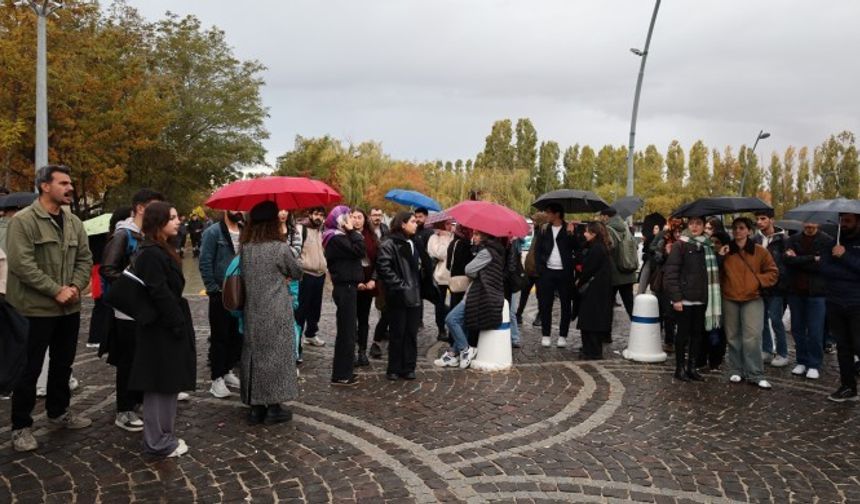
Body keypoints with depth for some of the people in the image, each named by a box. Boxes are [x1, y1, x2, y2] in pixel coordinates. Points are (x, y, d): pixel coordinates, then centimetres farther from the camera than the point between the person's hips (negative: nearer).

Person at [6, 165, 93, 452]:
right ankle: (21, 426, 16)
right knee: (29, 369, 3)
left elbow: (85, 258, 10)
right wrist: (56, 290, -20)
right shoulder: (23, 221, -13)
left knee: (63, 364, 19)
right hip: (35, 308, -7)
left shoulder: (74, 222, 9)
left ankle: (58, 412, 36)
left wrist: (76, 286, -8)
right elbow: (21, 264, -20)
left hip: (69, 308, 7)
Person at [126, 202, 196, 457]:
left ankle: (164, 435, 27)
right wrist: (178, 326, -18)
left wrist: (180, 324, 15)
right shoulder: (151, 254, -19)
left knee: (166, 384, 17)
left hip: (166, 327, 10)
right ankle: (159, 442, 11)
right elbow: (160, 295, -22)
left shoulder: (162, 251, 13)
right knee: (160, 385, 0)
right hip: (161, 330, -10)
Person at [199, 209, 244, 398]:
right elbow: (204, 264, -11)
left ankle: (228, 371, 26)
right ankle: (216, 378, 11)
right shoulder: (213, 232, -9)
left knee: (237, 336, 11)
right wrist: (213, 289, -13)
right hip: (221, 295, -5)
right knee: (219, 337, 2)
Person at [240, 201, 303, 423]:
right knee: (276, 354, 5)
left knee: (254, 353, 11)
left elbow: (244, 276, 10)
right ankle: (274, 407, 10)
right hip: (276, 313, -5)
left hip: (252, 313, 5)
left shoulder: (244, 249, 1)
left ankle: (255, 407, 18)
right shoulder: (280, 248, -13)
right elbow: (297, 272, 0)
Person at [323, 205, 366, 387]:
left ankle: (343, 369, 24)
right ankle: (341, 375, 1)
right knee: (347, 330, -5)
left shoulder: (338, 237, 16)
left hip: (346, 286, 10)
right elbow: (360, 252, -22)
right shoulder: (337, 239, -15)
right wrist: (353, 232, -14)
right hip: (345, 288, -10)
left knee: (346, 329, 15)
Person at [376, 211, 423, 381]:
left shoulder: (413, 243, 16)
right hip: (398, 297, -7)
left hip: (413, 296, 7)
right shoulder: (389, 243, -10)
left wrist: (418, 288, 15)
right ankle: (394, 369, 12)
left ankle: (408, 368, 16)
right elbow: (383, 268, -18)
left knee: (411, 334, 8)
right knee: (397, 334, 2)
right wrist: (400, 285, -17)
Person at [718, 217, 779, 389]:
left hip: (752, 299, -2)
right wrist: (720, 258, -6)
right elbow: (717, 273, 10)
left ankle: (755, 374, 1)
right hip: (729, 299, 2)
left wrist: (758, 280, -10)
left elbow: (773, 272, 6)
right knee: (733, 337, 8)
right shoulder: (726, 251, 7)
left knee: (752, 337, -8)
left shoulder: (760, 251, 1)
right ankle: (736, 371, 18)